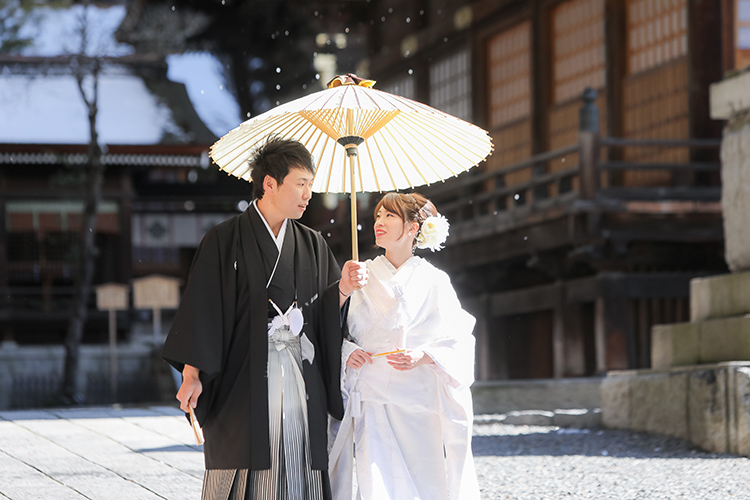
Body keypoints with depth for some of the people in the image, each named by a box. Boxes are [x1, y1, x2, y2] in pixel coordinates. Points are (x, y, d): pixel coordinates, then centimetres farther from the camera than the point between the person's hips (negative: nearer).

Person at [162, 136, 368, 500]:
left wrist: (343, 288, -8)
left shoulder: (313, 245, 13)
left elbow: (325, 314, 12)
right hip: (243, 383, -4)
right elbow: (201, 311, -5)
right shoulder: (224, 241, -1)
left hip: (301, 384, 4)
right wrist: (192, 375, -12)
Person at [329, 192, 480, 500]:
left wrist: (423, 356, -14)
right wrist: (347, 352, -7)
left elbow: (458, 341, 3)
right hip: (373, 400, 1)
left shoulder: (434, 281, 6)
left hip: (421, 403, -1)